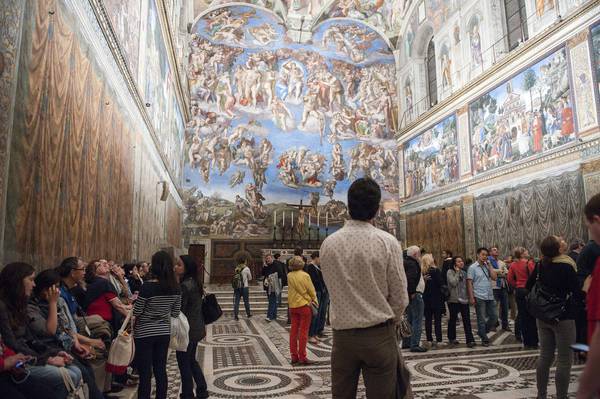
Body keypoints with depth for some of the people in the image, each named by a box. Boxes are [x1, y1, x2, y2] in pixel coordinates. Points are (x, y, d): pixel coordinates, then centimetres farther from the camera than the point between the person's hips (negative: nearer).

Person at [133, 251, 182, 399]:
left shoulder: (148, 286, -18)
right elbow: (175, 313, 5)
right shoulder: (175, 288, -4)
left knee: (145, 372, 6)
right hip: (164, 332, 5)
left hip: (145, 333, -4)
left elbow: (136, 312, -11)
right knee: (161, 370, 14)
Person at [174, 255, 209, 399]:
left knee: (183, 362, 5)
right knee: (191, 360, 21)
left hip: (187, 330, -9)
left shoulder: (185, 286, -22)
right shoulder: (195, 283, 6)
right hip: (196, 328, 9)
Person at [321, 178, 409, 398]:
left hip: (342, 334, 3)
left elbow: (334, 290, 4)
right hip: (379, 335, -2)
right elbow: (400, 297, -7)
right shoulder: (387, 242, -12)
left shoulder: (328, 244, -5)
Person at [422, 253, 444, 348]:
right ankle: (438, 340, 3)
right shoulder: (435, 271, -13)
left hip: (426, 299, 4)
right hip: (436, 299, -4)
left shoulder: (421, 272, -1)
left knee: (428, 320, 9)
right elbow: (441, 283, -10)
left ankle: (429, 340, 11)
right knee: (437, 319, 4)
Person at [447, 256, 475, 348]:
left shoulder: (464, 272, 14)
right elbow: (453, 283, -18)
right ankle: (452, 338, 22)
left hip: (464, 299, 4)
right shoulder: (450, 272, -3)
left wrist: (469, 296, 5)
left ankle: (470, 340, -6)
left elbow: (466, 285, 17)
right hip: (453, 299, -4)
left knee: (467, 319, -5)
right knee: (453, 319, 7)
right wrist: (457, 272, -11)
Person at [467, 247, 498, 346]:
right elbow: (469, 283, -7)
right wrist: (471, 297, -13)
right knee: (481, 319, 3)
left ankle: (482, 332, 27)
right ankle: (484, 339, 15)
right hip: (479, 297, -5)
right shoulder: (473, 267, -4)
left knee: (494, 316, 8)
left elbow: (494, 277, -1)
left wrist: (490, 265, -2)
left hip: (490, 296, 5)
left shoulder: (488, 266, 11)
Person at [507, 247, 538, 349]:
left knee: (522, 316, 10)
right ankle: (533, 343, 10)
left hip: (518, 291, 5)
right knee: (531, 317, 4)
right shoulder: (529, 263, -12)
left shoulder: (513, 265, 3)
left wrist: (517, 286, 12)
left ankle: (526, 342, 18)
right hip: (528, 290, -5)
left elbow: (509, 279, 4)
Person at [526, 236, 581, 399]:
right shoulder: (566, 266, -15)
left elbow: (528, 287, 9)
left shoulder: (540, 265, 2)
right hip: (563, 318, -6)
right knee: (564, 360, 2)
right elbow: (577, 292, -14)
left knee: (545, 356, 13)